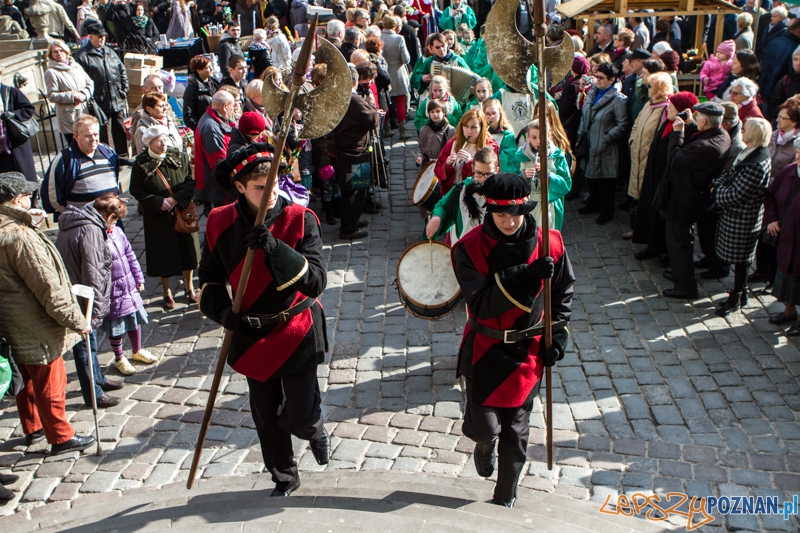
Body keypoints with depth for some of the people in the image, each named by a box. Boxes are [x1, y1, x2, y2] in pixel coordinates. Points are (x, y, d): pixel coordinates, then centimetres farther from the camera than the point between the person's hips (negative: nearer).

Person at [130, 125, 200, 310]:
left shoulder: (180, 157, -1)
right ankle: (167, 292, 25)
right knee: (162, 254, 7)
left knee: (187, 251, 9)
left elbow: (191, 181, -4)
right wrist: (159, 202, -16)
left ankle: (189, 286, 31)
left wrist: (176, 199, -17)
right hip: (157, 217, -2)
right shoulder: (141, 163, -7)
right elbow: (136, 191, -6)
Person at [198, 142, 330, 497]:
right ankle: (284, 478, 40)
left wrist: (273, 247, -36)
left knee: (299, 416, -2)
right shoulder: (220, 223, -6)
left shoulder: (300, 220, -15)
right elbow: (209, 281, 6)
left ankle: (315, 432, 37)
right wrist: (223, 312, -14)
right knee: (266, 417, 16)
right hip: (251, 334, 3)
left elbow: (316, 281, -24)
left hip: (297, 331, -3)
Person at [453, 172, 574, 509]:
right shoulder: (469, 248, -16)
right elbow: (481, 304, -25)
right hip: (485, 350, -2)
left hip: (529, 351, 2)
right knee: (484, 427, -7)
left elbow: (563, 291, 8)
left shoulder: (550, 243, -8)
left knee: (516, 431, 12)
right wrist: (526, 276, -34)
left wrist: (558, 332, 0)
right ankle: (485, 446, 34)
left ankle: (505, 499, 35)